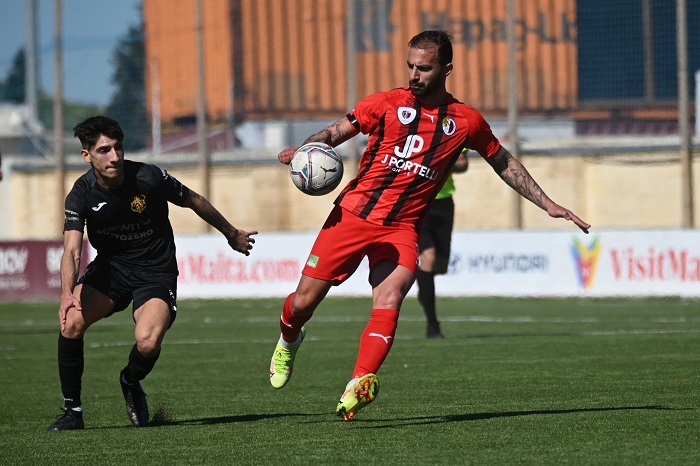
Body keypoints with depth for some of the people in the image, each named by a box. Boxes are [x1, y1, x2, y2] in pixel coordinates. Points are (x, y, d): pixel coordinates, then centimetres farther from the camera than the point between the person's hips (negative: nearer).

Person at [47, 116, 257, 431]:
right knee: (71, 323, -26)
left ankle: (131, 384, 10)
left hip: (155, 272, -2)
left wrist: (232, 235, 15)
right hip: (110, 267, 2)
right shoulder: (82, 194, -13)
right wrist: (67, 293, -44)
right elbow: (72, 250, -23)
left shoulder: (149, 178, -17)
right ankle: (72, 410, -8)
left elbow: (195, 202, 1)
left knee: (148, 341, -28)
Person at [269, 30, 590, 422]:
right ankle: (288, 341, 37)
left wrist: (548, 204, 19)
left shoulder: (467, 121, 6)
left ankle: (358, 388, -38)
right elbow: (336, 132, 6)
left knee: (389, 301, -26)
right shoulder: (387, 104, 1)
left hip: (402, 228, 0)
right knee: (305, 301, 2)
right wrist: (303, 149, -15)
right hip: (354, 213, 0)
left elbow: (503, 162, 20)